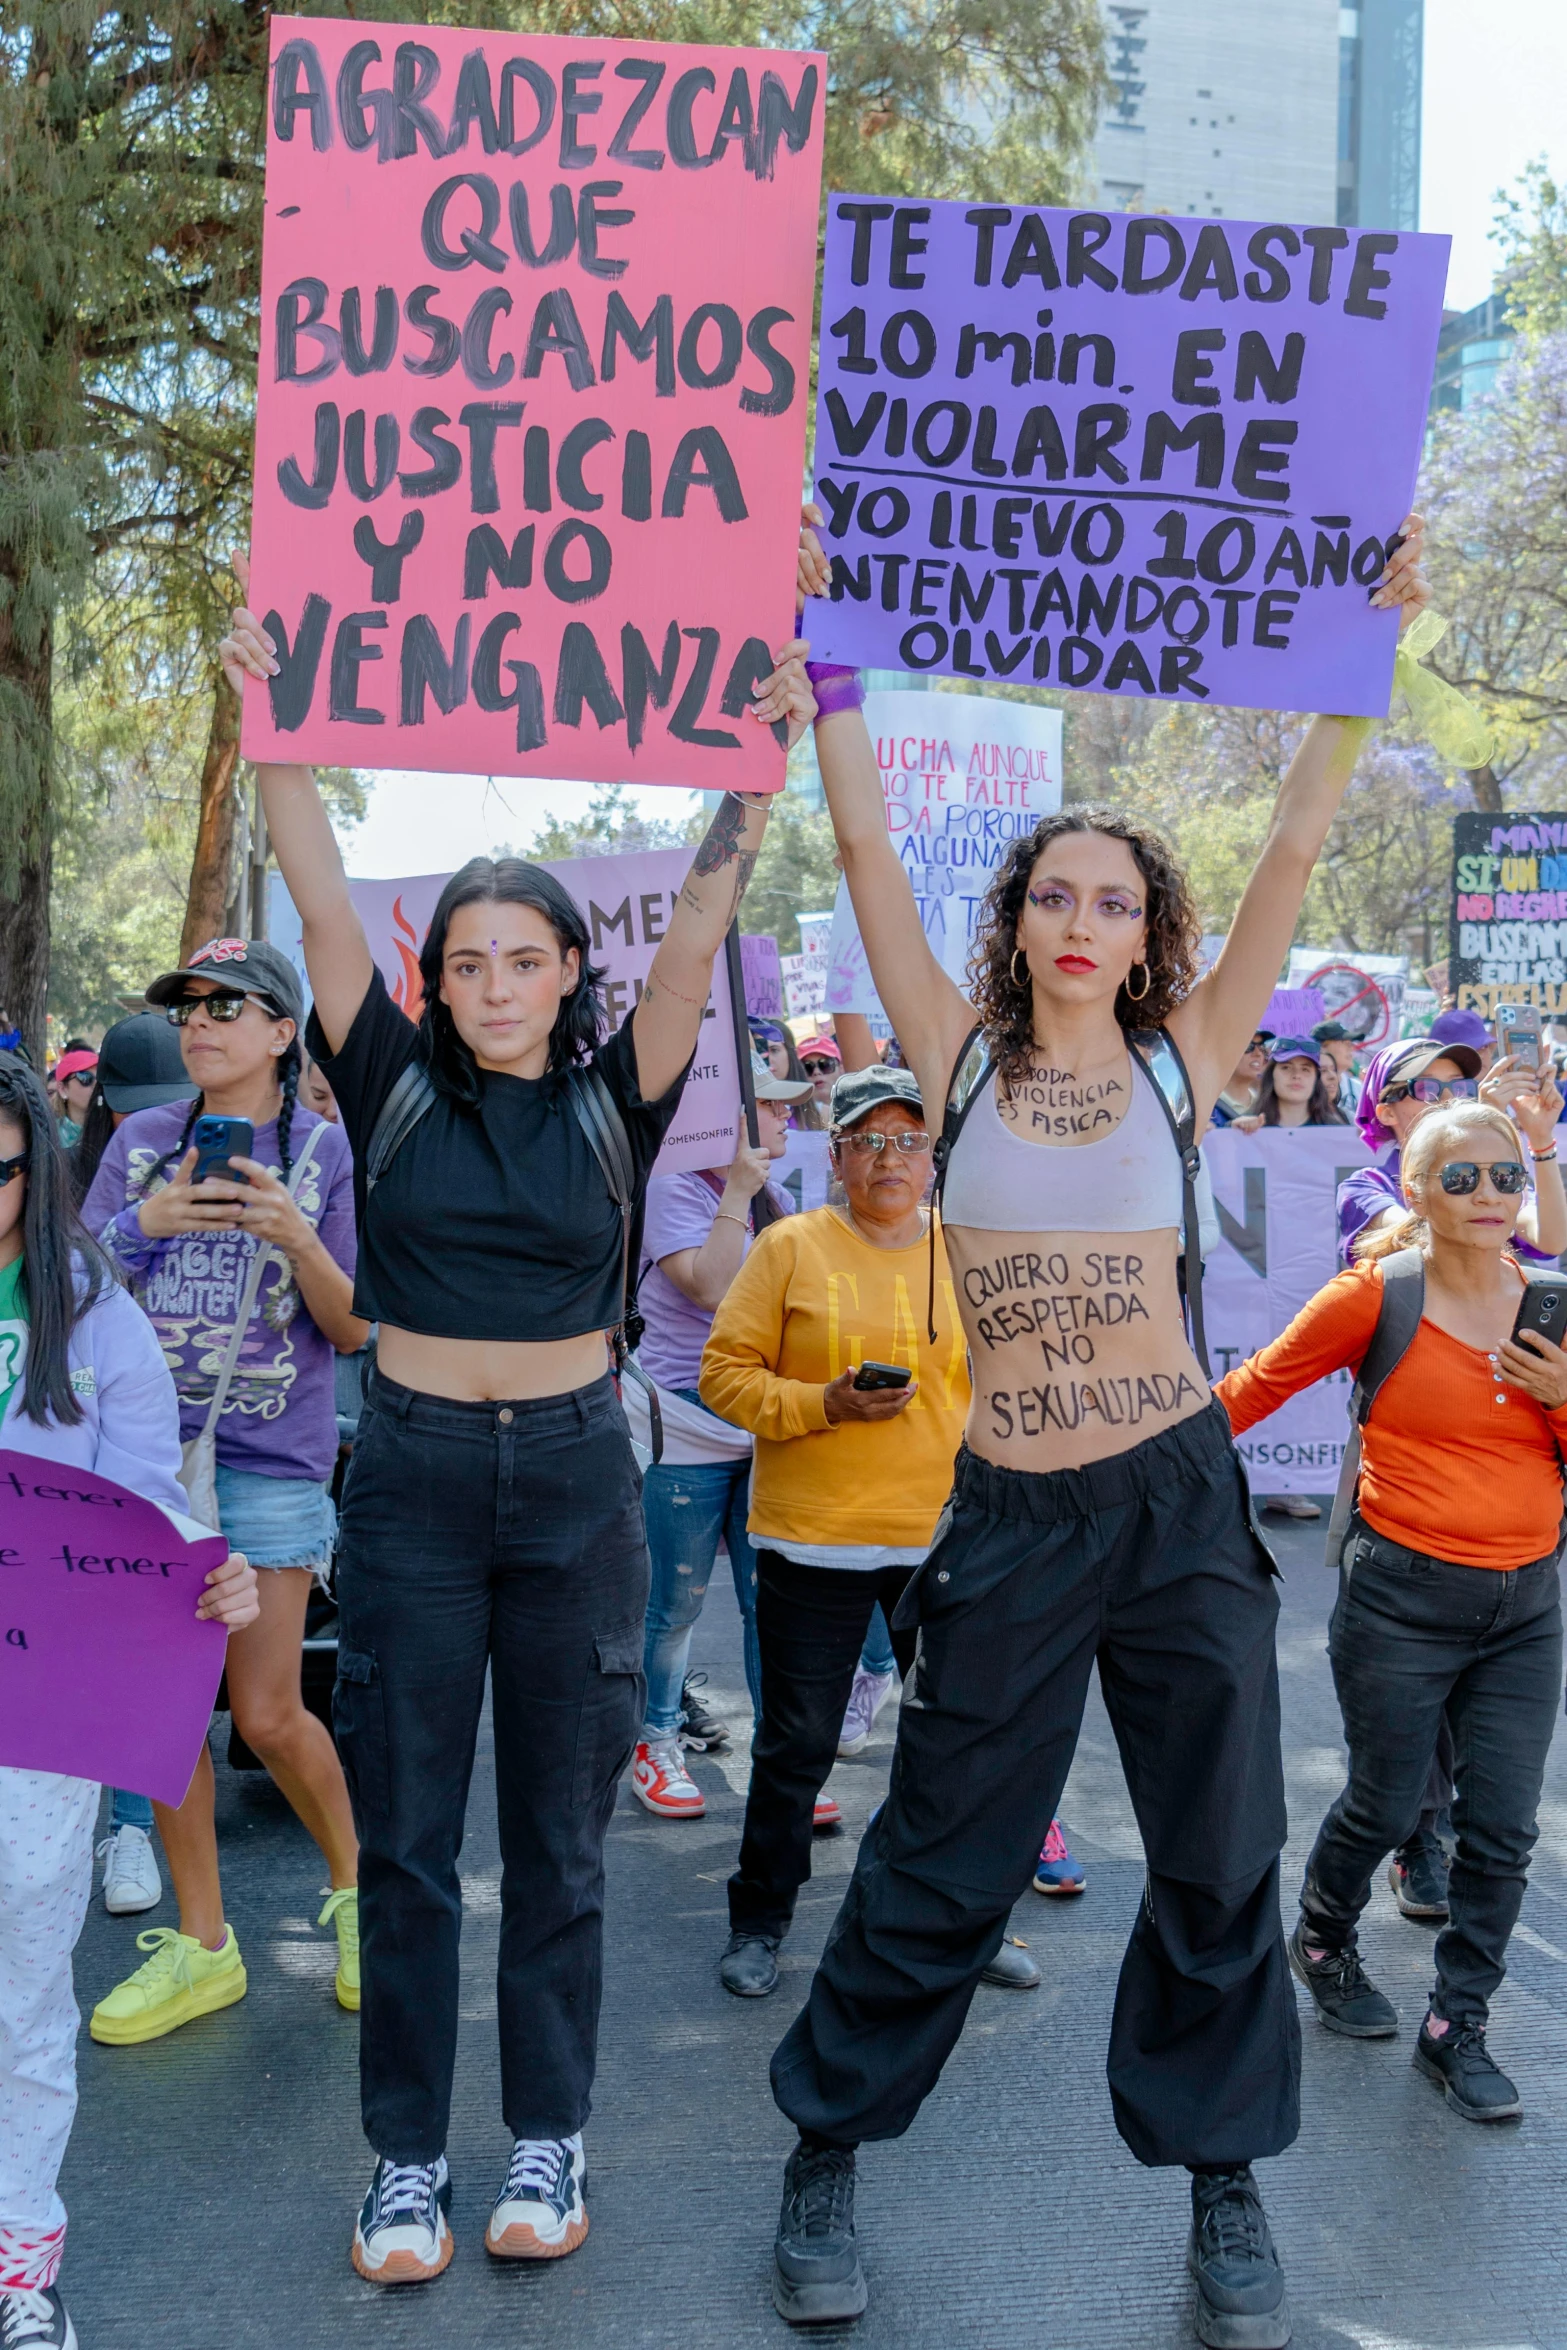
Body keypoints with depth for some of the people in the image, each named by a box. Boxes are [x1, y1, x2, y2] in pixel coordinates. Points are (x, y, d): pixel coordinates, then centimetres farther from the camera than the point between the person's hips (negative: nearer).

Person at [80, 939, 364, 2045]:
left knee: (267, 1715, -3)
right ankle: (201, 1947, 21)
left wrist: (294, 1238, -20)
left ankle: (354, 1888, 25)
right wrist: (142, 1225, -12)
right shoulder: (142, 1140, 7)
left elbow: (354, 1330, -3)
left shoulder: (325, 1149, -1)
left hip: (271, 1459, -3)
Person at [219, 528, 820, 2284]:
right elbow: (322, 904, -7)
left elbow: (699, 929, -10)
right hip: (412, 1475, 0)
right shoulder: (395, 1084, 1)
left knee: (559, 1837, 10)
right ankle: (406, 2158, 21)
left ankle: (548, 2140, 25)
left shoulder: (613, 1099, 0)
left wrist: (759, 759, -19)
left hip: (573, 1476, 0)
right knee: (404, 1837, 7)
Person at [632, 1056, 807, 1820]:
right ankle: (656, 1747, 22)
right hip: (688, 1434, -6)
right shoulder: (674, 1191, -8)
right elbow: (709, 1287, -21)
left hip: (764, 1432, 6)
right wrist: (737, 1194, -19)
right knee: (676, 1604, 4)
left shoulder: (774, 1199, 13)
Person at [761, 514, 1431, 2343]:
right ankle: (827, 2155, 30)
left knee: (1220, 1862, 12)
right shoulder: (960, 1053, 0)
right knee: (941, 1862, 9)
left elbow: (1294, 851, -2)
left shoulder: (1186, 1058, 2)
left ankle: (1222, 2184, 33)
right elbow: (865, 847, -3)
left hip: (1179, 1501, 2)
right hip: (1011, 1517, -1)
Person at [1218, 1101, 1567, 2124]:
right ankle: (1323, 1943, 41)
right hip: (1405, 1594, -4)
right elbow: (1259, 1384, 0)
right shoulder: (1379, 1294, -10)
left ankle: (1458, 2027, 24)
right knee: (1385, 1809, 11)